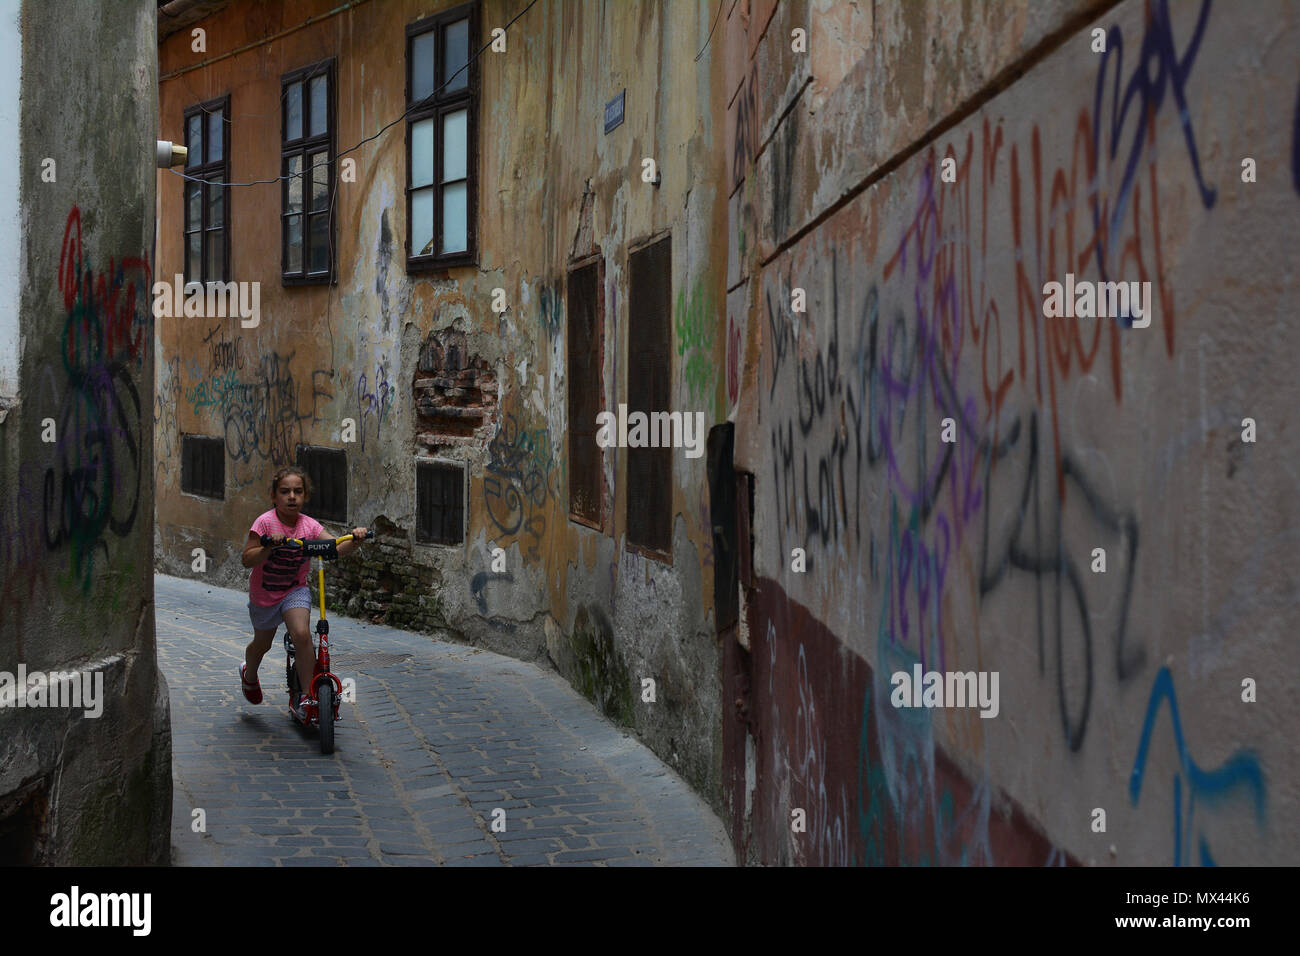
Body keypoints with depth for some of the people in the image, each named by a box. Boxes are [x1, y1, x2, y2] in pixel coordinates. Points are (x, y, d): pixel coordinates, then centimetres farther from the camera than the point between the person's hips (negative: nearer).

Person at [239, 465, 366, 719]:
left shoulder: (309, 525, -10)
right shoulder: (265, 522, -19)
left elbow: (336, 549, -18)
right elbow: (247, 560, -22)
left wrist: (354, 540, -37)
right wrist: (269, 547, -38)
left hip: (295, 591, 1)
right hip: (264, 593, -1)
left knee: (302, 634, -23)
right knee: (262, 644, 18)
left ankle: (306, 696, -15)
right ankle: (249, 675, 54)